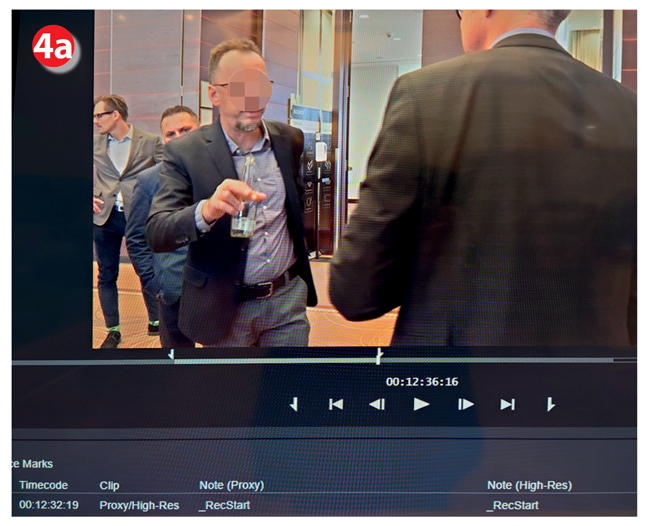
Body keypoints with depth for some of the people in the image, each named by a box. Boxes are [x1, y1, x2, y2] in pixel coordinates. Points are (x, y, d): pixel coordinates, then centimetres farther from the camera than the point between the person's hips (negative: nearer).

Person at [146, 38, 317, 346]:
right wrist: (205, 211, -38)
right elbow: (156, 235, -20)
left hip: (288, 299, 3)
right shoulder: (184, 152, -11)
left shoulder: (290, 141, 2)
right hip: (224, 308, -3)